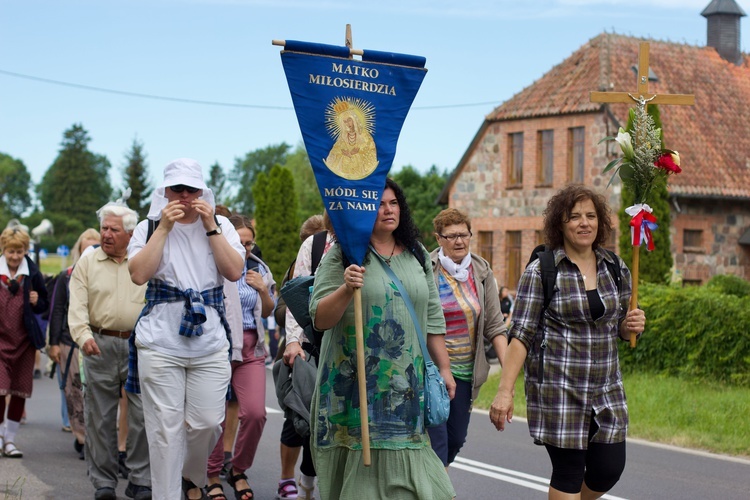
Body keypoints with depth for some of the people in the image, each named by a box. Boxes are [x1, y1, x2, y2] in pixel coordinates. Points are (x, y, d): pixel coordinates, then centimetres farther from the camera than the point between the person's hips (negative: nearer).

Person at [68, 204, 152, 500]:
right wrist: (83, 336, -19)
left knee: (143, 414, -1)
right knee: (100, 417, 4)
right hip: (100, 345, 0)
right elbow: (77, 306, -2)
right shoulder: (87, 264, 7)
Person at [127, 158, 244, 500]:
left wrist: (210, 226, -6)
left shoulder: (221, 226, 11)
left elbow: (234, 272, -3)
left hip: (210, 341, 1)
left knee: (207, 422, -1)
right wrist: (164, 227, -9)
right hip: (160, 341, -1)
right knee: (165, 428, -3)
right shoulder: (149, 227, 7)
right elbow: (138, 274, -9)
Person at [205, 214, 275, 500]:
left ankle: (239, 471, 14)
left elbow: (267, 313, 20)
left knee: (255, 413, -8)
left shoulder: (258, 269, 11)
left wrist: (263, 289, 2)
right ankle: (212, 477, 16)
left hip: (250, 348, 4)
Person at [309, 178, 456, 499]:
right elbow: (319, 320, -8)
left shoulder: (417, 255, 12)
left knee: (406, 462, 0)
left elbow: (432, 317, 16)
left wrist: (444, 368, 13)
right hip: (357, 384, -4)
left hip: (407, 384, 4)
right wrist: (346, 289, -24)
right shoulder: (342, 256, -2)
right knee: (359, 468, -4)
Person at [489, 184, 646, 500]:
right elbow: (521, 334, -8)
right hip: (558, 388, -5)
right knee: (569, 472, -2)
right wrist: (505, 391, -15)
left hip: (606, 389, 5)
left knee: (609, 469, 4)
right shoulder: (541, 271, -6)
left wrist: (632, 326, -5)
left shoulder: (616, 269, 8)